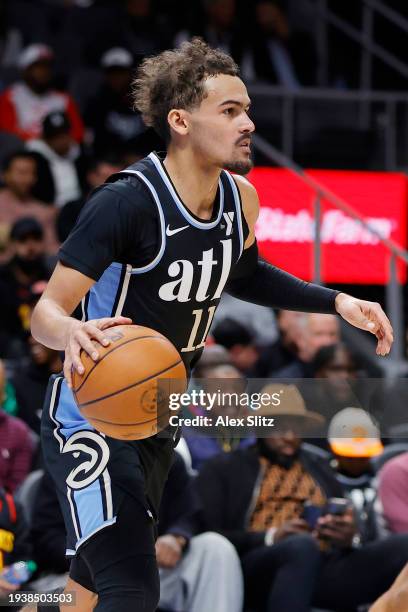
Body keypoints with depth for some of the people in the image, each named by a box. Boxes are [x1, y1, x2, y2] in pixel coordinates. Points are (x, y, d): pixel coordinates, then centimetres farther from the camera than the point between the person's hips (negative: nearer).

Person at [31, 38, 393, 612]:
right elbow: (45, 312, -26)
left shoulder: (240, 198, -2)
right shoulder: (129, 202, -24)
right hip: (91, 419, -8)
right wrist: (72, 333, -49)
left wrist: (336, 301, 10)